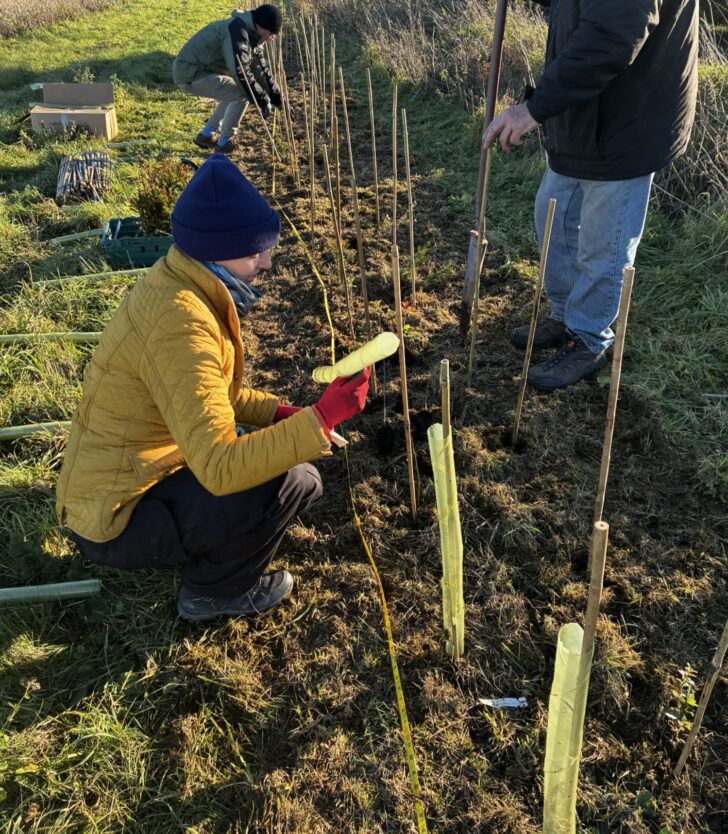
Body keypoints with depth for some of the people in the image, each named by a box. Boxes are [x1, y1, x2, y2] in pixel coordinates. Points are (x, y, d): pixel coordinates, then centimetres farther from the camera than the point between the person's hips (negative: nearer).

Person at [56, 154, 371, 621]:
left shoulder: (180, 284, 0)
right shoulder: (180, 321, -30)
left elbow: (211, 390, 12)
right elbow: (221, 469, -34)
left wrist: (281, 413, -2)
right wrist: (321, 420, -32)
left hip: (125, 482, 9)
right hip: (117, 518, -9)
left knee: (272, 453, 13)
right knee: (297, 482, -16)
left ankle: (199, 551, 19)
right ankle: (215, 591, 6)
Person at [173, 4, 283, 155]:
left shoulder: (251, 34, 9)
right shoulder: (237, 31, -23)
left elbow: (260, 66, 18)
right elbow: (240, 71, -29)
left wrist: (276, 95, 13)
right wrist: (263, 100, -23)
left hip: (197, 70, 10)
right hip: (190, 74, -10)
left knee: (234, 92, 19)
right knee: (241, 95, -15)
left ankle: (206, 135, 22)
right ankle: (225, 143, -1)